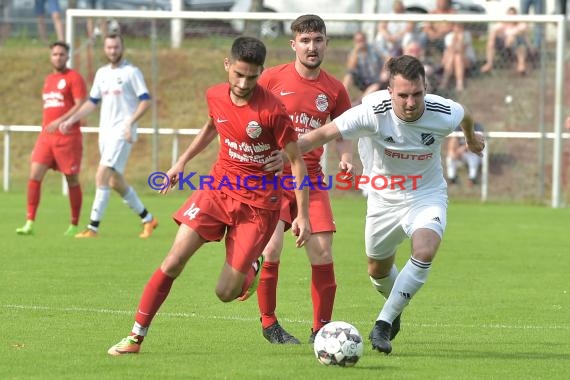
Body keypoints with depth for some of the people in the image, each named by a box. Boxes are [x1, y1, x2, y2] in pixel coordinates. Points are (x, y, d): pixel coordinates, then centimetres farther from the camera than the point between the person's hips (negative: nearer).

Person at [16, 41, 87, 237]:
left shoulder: (74, 78, -4)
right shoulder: (48, 79, 18)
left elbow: (81, 106, -13)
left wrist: (60, 122, -23)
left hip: (68, 137, -6)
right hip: (46, 137, 6)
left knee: (72, 180, 2)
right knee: (34, 175, -7)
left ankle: (74, 225, 13)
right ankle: (29, 223, -8)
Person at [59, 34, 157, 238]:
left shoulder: (132, 72, -5)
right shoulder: (102, 73, 15)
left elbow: (145, 101, -9)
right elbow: (92, 102, 22)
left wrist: (130, 122, -21)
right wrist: (71, 120, 12)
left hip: (122, 132, -8)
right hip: (105, 131, 8)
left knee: (103, 174, -17)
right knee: (116, 182, 10)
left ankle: (93, 227, -18)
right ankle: (147, 218, 24)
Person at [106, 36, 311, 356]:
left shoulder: (271, 110, -20)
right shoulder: (216, 96, -3)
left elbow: (297, 161, -13)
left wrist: (303, 215, -14)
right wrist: (182, 162, 22)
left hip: (258, 204, -4)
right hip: (219, 188, 4)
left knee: (226, 293, -4)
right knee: (174, 262, -11)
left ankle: (252, 267, 32)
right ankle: (137, 336, -2)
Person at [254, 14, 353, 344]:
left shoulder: (334, 89, 5)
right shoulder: (272, 78, -3)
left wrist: (346, 157, -3)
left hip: (311, 179, 3)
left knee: (323, 251, -6)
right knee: (271, 247, -16)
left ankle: (321, 328, 5)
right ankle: (269, 323, 2)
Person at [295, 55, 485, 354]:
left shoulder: (443, 113, -23)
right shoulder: (373, 112, -29)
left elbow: (464, 116, 3)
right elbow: (324, 133, -27)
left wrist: (471, 139, 26)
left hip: (426, 196, -1)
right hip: (384, 199, 1)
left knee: (425, 251, -30)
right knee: (378, 270, 17)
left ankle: (383, 324, -19)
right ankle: (395, 309, 53)